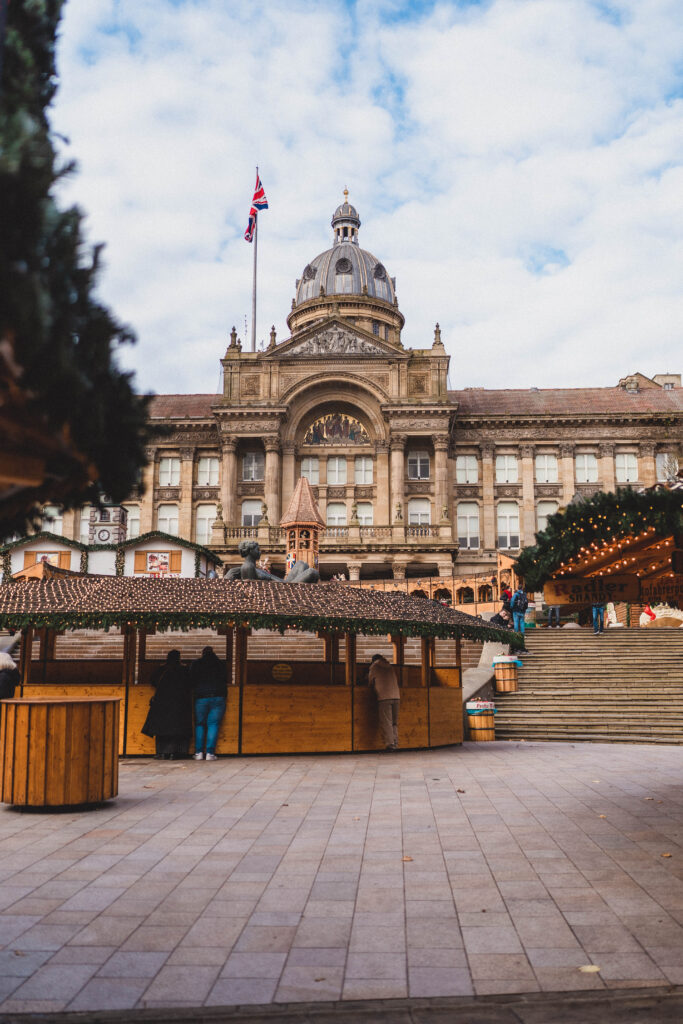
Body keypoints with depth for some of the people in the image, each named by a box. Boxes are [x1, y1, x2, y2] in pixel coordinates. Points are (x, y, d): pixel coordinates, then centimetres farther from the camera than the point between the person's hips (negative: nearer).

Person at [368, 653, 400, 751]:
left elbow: (371, 682, 14)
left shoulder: (374, 666, 7)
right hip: (396, 696, 5)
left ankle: (390, 744, -14)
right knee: (394, 722, 10)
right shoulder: (391, 667, 21)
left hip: (384, 697, -5)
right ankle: (395, 744, 4)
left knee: (386, 722, -7)